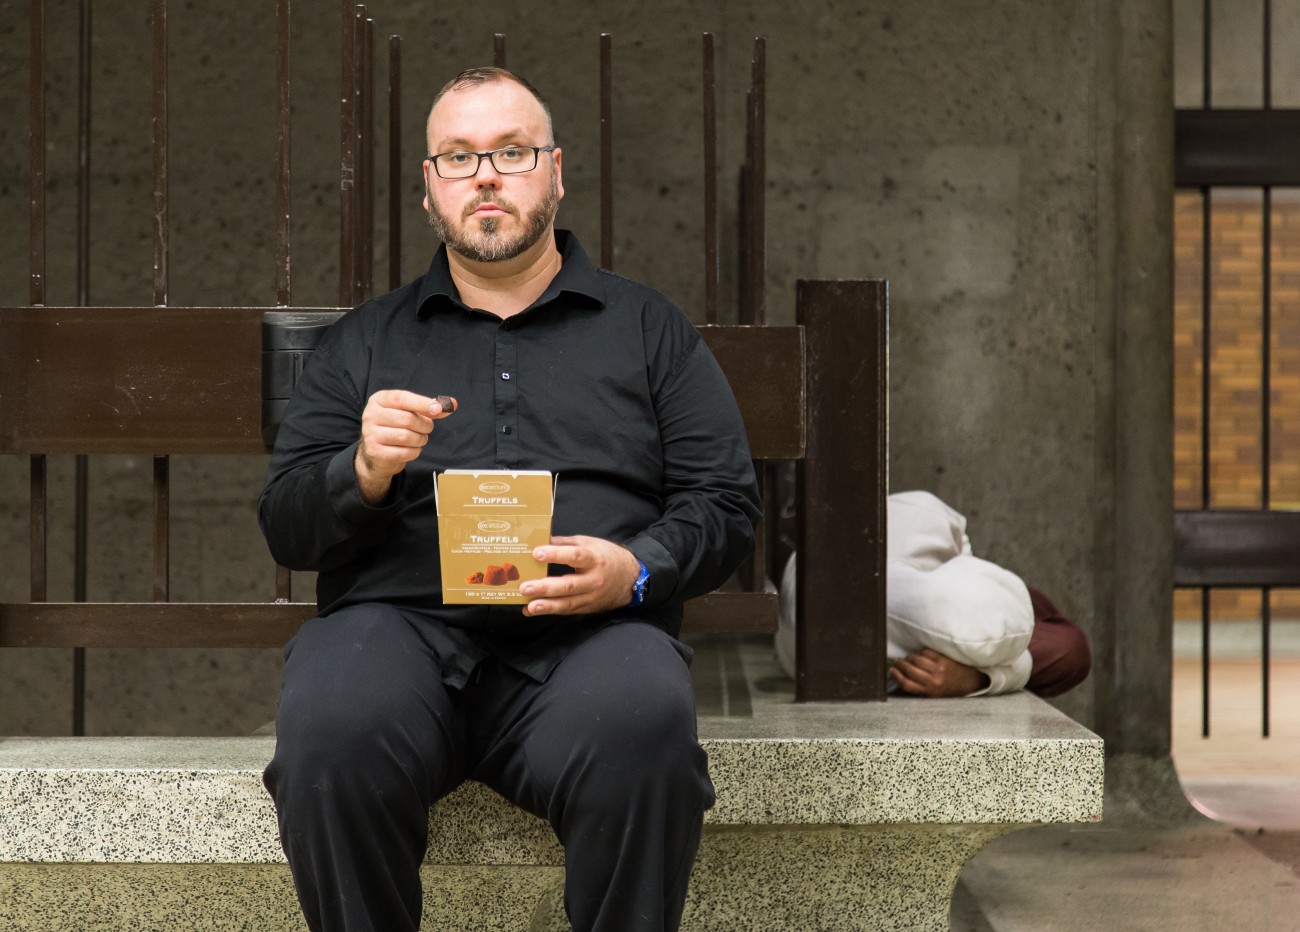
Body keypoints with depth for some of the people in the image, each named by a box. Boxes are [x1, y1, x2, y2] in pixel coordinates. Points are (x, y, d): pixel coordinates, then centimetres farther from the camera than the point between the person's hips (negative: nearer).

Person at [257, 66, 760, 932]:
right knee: (329, 732, -34)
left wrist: (637, 569, -7)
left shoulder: (648, 326, 21)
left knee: (645, 726, -36)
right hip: (400, 616, 1)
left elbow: (726, 504, 14)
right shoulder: (366, 339, 23)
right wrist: (363, 473, -6)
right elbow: (285, 524, 17)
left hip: (591, 627, 0)